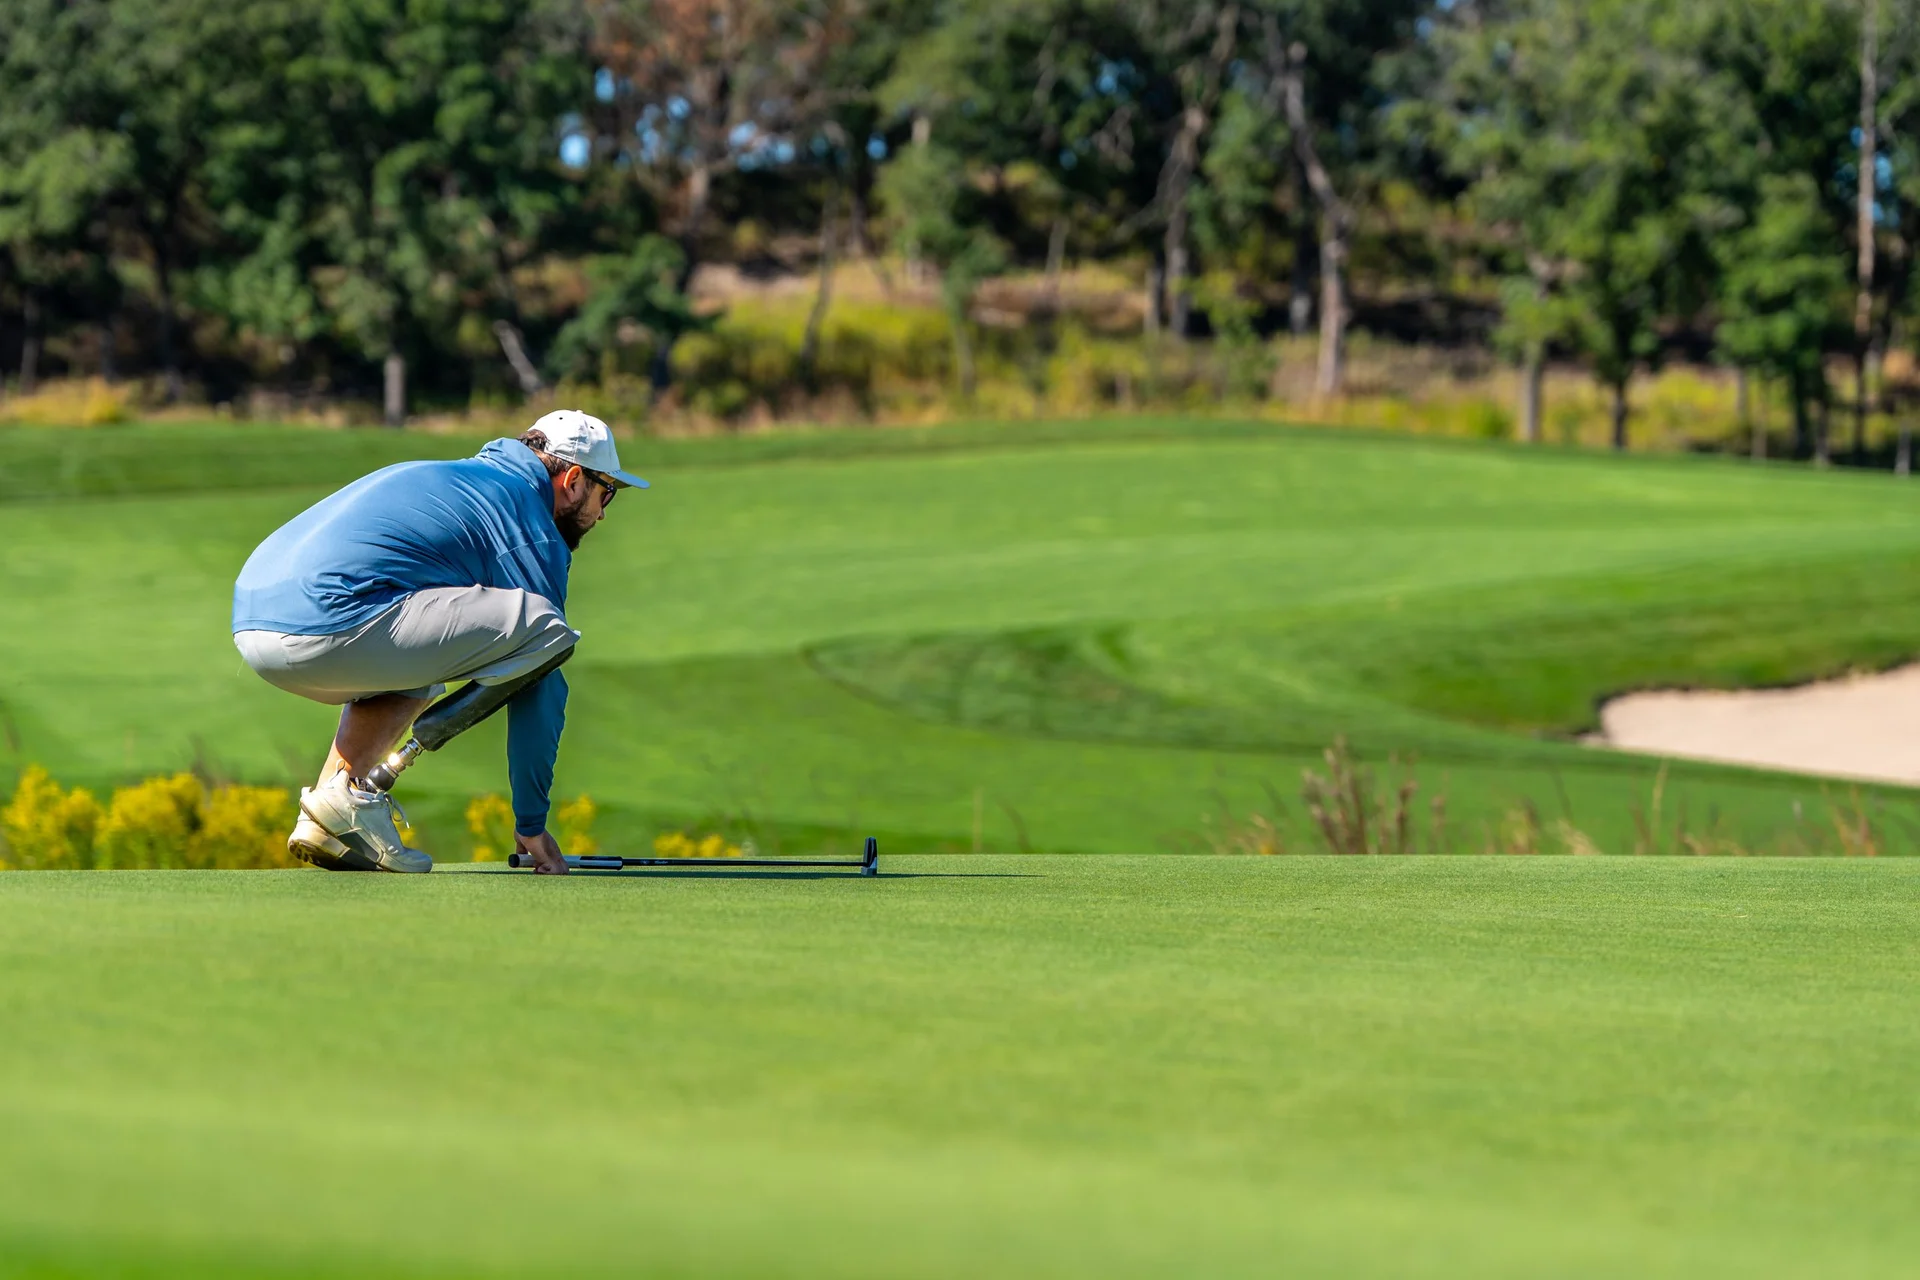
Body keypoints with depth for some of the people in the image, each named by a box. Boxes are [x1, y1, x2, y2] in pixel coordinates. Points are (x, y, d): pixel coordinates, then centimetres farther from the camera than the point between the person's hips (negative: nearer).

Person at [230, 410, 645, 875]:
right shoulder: (533, 529, 5)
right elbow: (539, 695, 5)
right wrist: (531, 826, 12)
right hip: (325, 624, -9)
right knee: (545, 629, -7)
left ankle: (324, 823, 12)